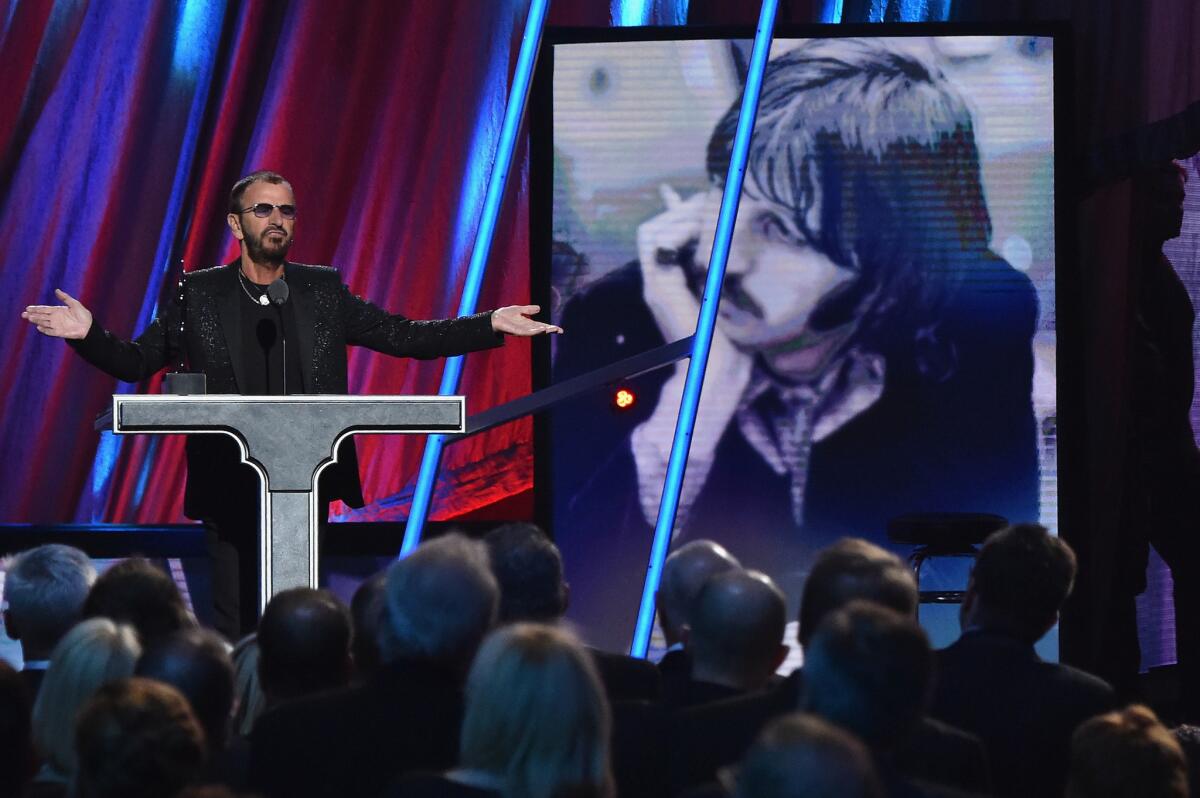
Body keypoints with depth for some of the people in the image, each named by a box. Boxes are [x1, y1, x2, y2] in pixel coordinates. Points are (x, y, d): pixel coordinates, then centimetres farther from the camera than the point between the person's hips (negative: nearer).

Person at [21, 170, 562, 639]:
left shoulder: (323, 291, 8)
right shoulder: (200, 295, 4)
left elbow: (404, 336, 9)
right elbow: (136, 362, 5)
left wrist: (491, 325, -1)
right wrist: (89, 335, -15)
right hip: (231, 484, -1)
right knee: (235, 624, -2)